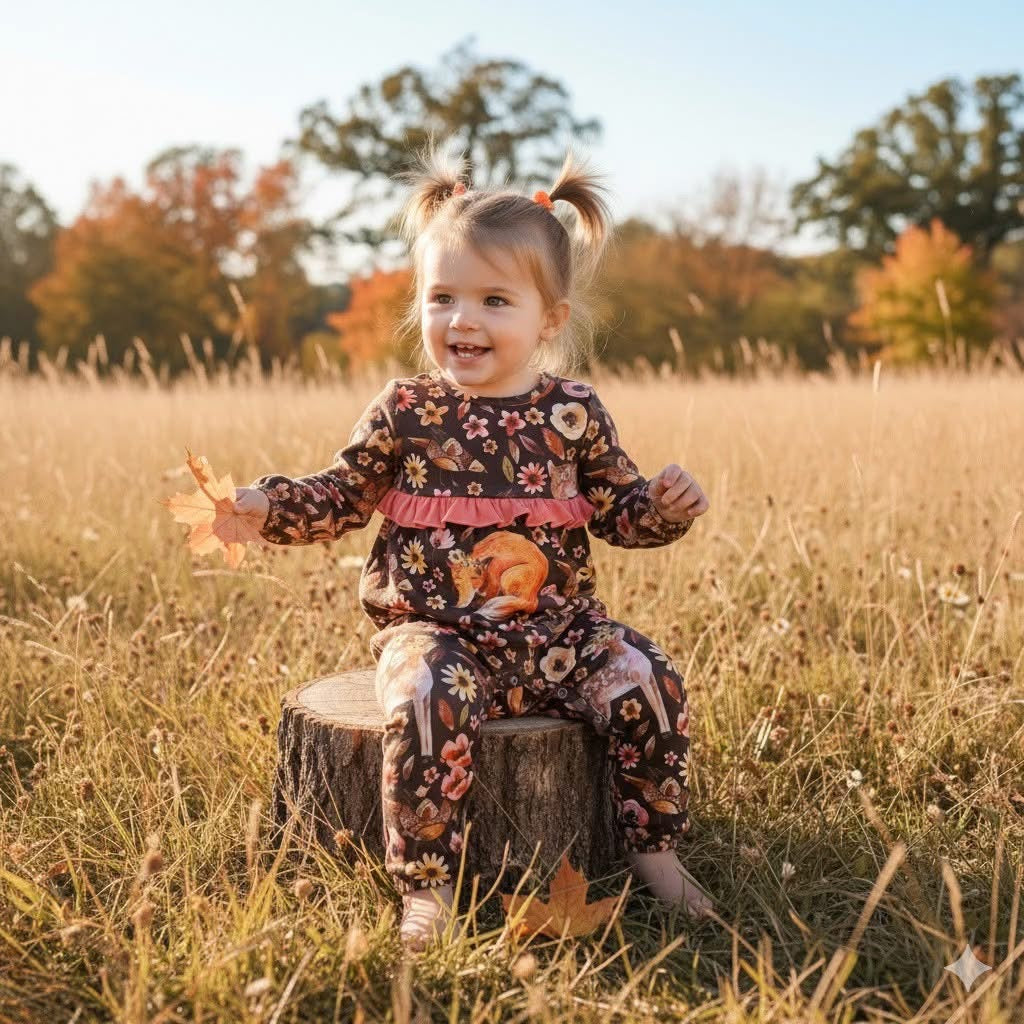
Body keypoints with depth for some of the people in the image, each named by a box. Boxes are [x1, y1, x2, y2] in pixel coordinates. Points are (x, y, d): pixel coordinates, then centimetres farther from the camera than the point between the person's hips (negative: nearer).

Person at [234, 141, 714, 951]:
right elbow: (340, 497, 8)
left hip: (557, 625, 3)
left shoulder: (572, 411, 3)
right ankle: (426, 888, -17)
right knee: (430, 704, -33)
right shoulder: (406, 411, -1)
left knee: (649, 684, -16)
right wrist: (263, 505, -8)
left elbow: (622, 512, 9)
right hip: (435, 629, -2)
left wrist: (669, 507, -12)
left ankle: (654, 850, 6)